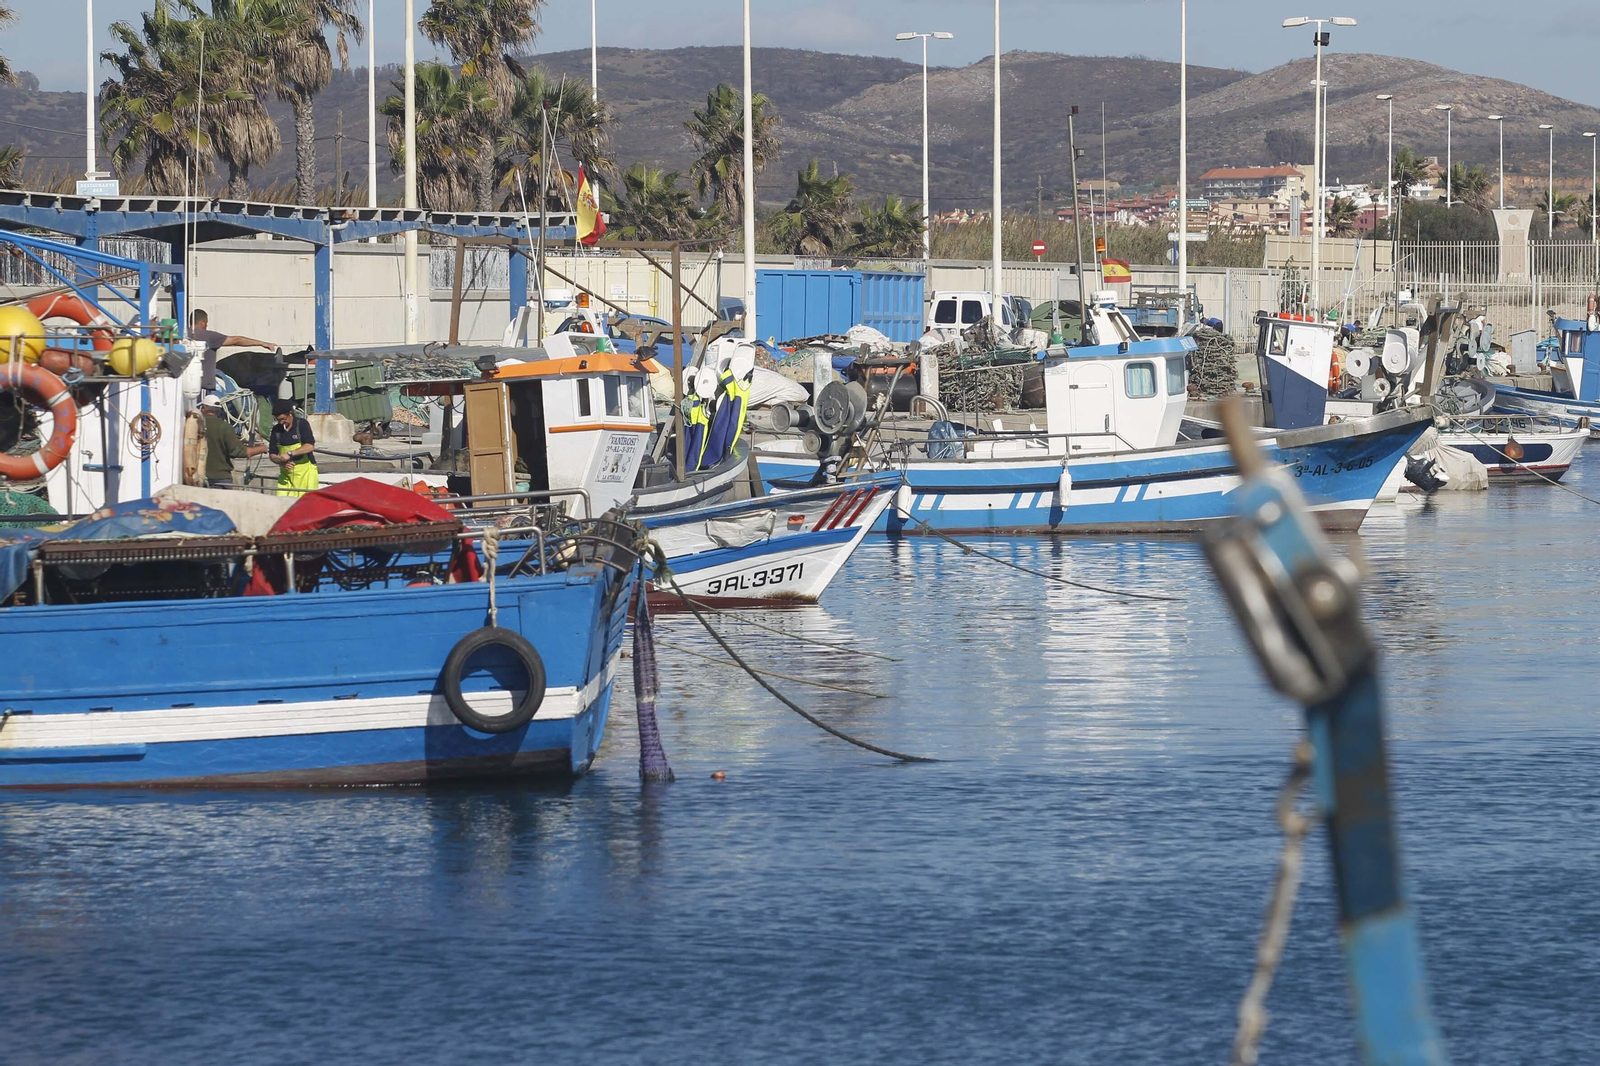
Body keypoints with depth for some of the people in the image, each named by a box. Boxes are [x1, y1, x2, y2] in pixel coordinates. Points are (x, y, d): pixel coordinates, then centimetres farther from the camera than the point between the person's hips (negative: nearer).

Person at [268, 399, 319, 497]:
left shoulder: (302, 424, -6)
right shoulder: (276, 430, 7)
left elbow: (310, 446, -19)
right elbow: (272, 455, 9)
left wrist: (290, 454, -26)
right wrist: (283, 462, -12)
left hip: (305, 472, -4)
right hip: (286, 473, 4)